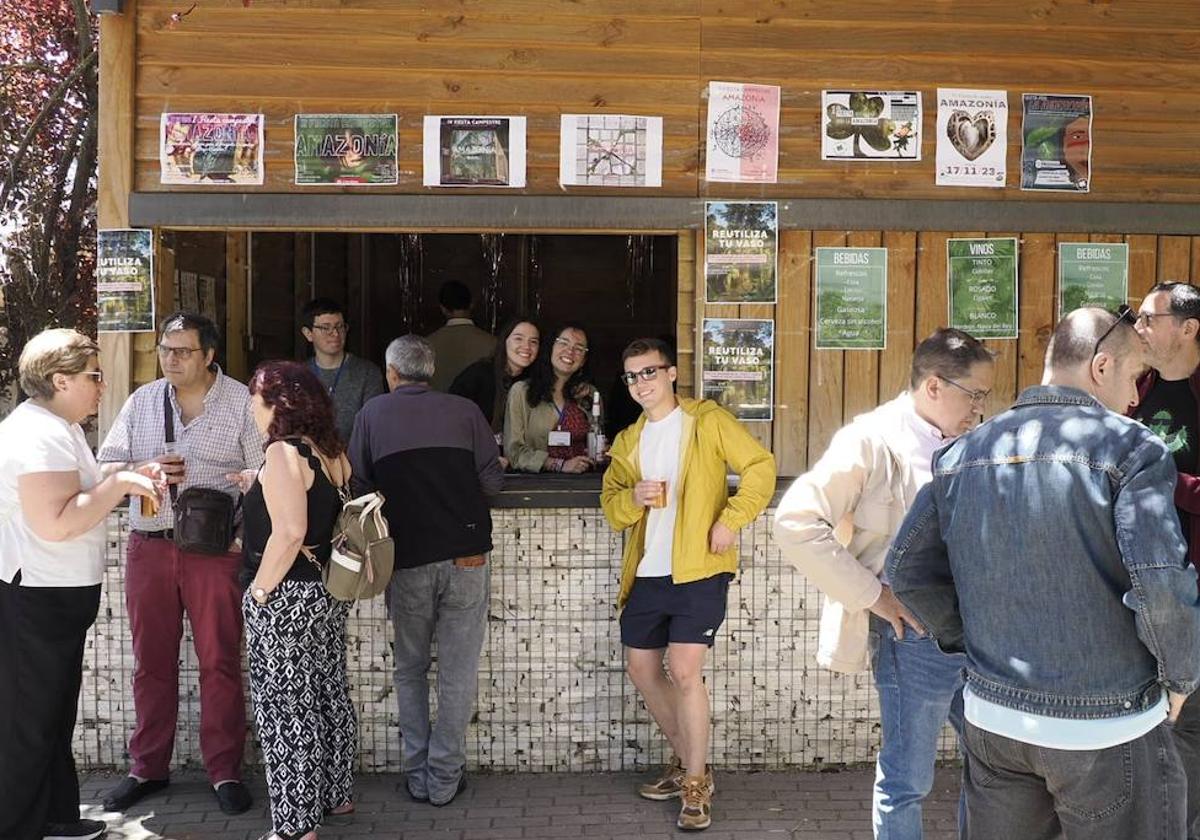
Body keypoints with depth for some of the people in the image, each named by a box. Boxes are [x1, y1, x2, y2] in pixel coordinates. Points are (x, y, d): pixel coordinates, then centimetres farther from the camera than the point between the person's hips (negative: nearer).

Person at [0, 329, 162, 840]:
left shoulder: (58, 427, 13)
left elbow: (77, 495, 21)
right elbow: (56, 522, -30)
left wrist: (128, 479, 8)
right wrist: (119, 483, -23)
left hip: (58, 595, 11)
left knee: (55, 713, 19)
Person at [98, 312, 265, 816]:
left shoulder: (241, 403, 0)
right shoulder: (142, 401, 10)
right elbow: (106, 468, 10)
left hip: (216, 548, -3)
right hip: (149, 547, 3)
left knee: (220, 661, 2)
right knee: (152, 660, 10)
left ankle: (224, 770, 13)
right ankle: (148, 768, 23)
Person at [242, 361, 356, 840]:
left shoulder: (284, 453, -17)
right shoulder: (330, 451, 8)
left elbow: (289, 532, -25)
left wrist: (259, 590, -16)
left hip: (286, 599, -9)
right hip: (328, 594, 9)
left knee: (286, 708, 0)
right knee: (327, 693, 18)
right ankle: (336, 795, 32)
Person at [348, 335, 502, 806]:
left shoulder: (372, 414, 3)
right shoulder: (464, 411, 3)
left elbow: (357, 487, 4)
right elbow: (493, 481, 2)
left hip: (406, 559, 0)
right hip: (465, 556, 0)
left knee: (410, 670, 15)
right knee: (458, 673, 7)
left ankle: (419, 777, 16)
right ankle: (444, 779, 10)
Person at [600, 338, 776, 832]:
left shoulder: (707, 422, -3)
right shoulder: (627, 441, 14)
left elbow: (761, 466, -6)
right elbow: (611, 507, 12)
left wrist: (731, 519, -15)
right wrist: (632, 498, -10)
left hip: (699, 570, -7)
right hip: (647, 574, 7)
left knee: (684, 672, -13)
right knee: (641, 668, 12)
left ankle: (697, 785, 2)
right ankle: (686, 761, 32)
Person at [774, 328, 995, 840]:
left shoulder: (966, 442, 8)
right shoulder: (872, 439, -12)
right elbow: (795, 523, -17)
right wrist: (871, 594, -15)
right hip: (915, 632, -7)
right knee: (907, 781, 7)